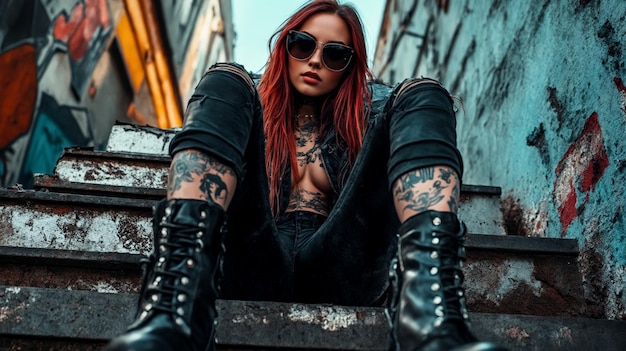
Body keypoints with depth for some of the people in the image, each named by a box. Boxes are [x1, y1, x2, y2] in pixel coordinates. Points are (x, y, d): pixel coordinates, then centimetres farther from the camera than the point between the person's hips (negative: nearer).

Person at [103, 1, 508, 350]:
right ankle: (173, 312, -36)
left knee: (423, 95, -9)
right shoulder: (250, 99, 22)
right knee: (224, 81, -10)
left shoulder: (372, 111, 24)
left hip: (339, 273, 0)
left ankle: (430, 316, -38)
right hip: (252, 267, 0)